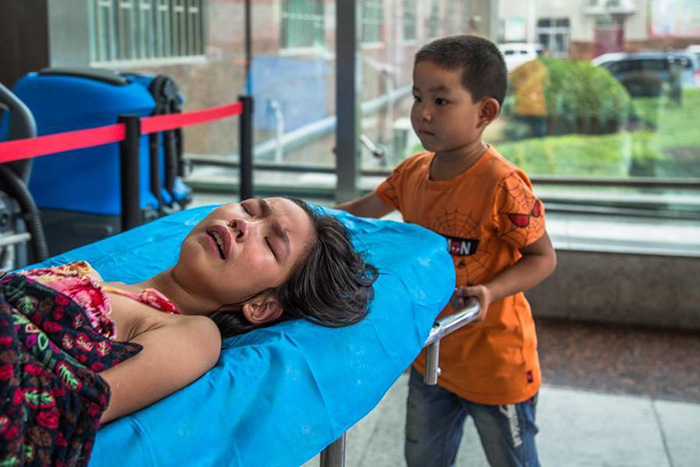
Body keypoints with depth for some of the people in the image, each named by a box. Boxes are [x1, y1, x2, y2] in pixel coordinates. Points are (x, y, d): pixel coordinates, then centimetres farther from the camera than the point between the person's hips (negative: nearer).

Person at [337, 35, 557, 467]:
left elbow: (543, 257, -16)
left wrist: (490, 291, -31)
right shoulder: (413, 172, -3)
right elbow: (366, 209, 14)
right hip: (430, 353, 6)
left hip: (494, 362, -6)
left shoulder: (502, 184, -24)